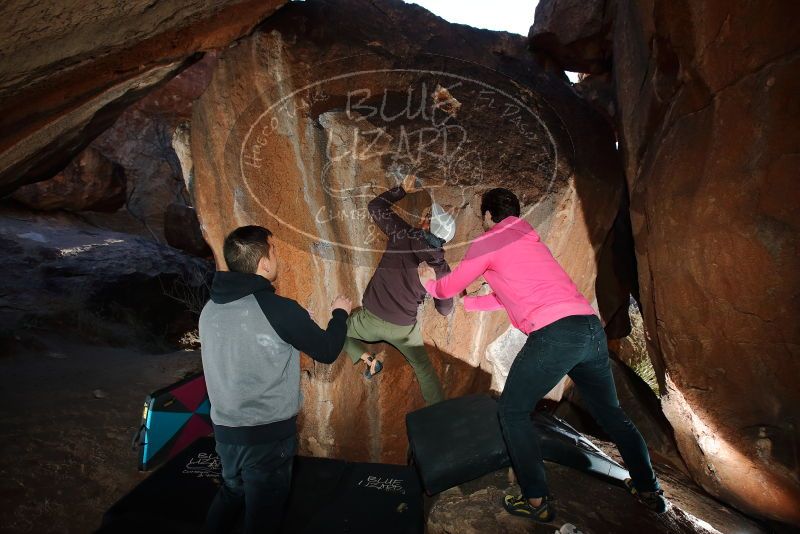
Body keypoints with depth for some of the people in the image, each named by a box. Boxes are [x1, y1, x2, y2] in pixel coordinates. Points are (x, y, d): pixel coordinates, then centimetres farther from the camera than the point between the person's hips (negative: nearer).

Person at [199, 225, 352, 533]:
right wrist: (340, 314, 8)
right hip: (268, 435, -6)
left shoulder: (211, 308, -3)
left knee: (231, 493, 30)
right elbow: (327, 351, -10)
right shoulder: (279, 310, -23)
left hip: (225, 429, 6)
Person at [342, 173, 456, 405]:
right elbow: (445, 309, 0)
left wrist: (402, 189, 11)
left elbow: (376, 206, 0)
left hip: (372, 318, -1)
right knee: (424, 368, 24)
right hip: (404, 328, 2)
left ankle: (367, 358, 6)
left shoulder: (403, 235, -13)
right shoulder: (441, 268, -9)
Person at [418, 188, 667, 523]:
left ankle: (537, 501, 12)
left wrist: (429, 283, 39)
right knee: (610, 412, 25)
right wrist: (466, 303, 46)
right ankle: (649, 490, 38)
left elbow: (448, 287, 18)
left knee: (513, 412, 10)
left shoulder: (486, 243, 6)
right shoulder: (529, 239, 28)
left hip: (554, 333, -8)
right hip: (592, 327, 8)